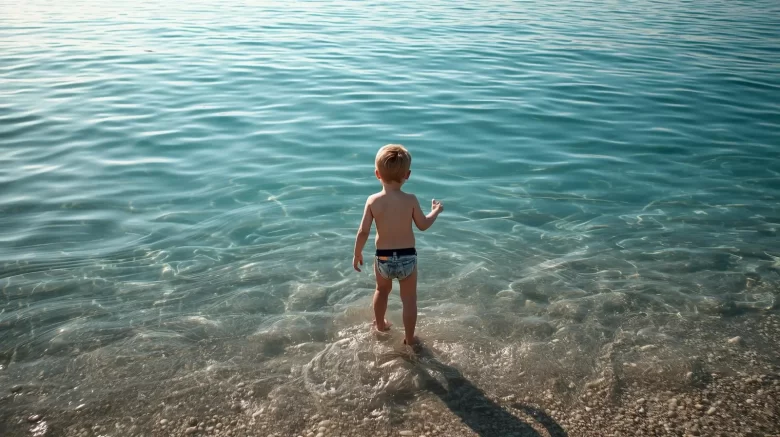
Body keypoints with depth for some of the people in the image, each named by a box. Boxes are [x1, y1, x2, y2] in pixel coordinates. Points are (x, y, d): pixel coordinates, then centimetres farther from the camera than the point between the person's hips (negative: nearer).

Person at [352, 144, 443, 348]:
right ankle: (409, 338, 24)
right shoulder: (410, 200, -13)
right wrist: (436, 210, 17)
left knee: (382, 291, 28)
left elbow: (363, 232, -11)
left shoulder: (373, 201, -12)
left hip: (383, 257, 2)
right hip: (407, 257, -2)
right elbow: (423, 225, -2)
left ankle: (380, 324, 49)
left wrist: (357, 254, 5)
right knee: (409, 298, 14)